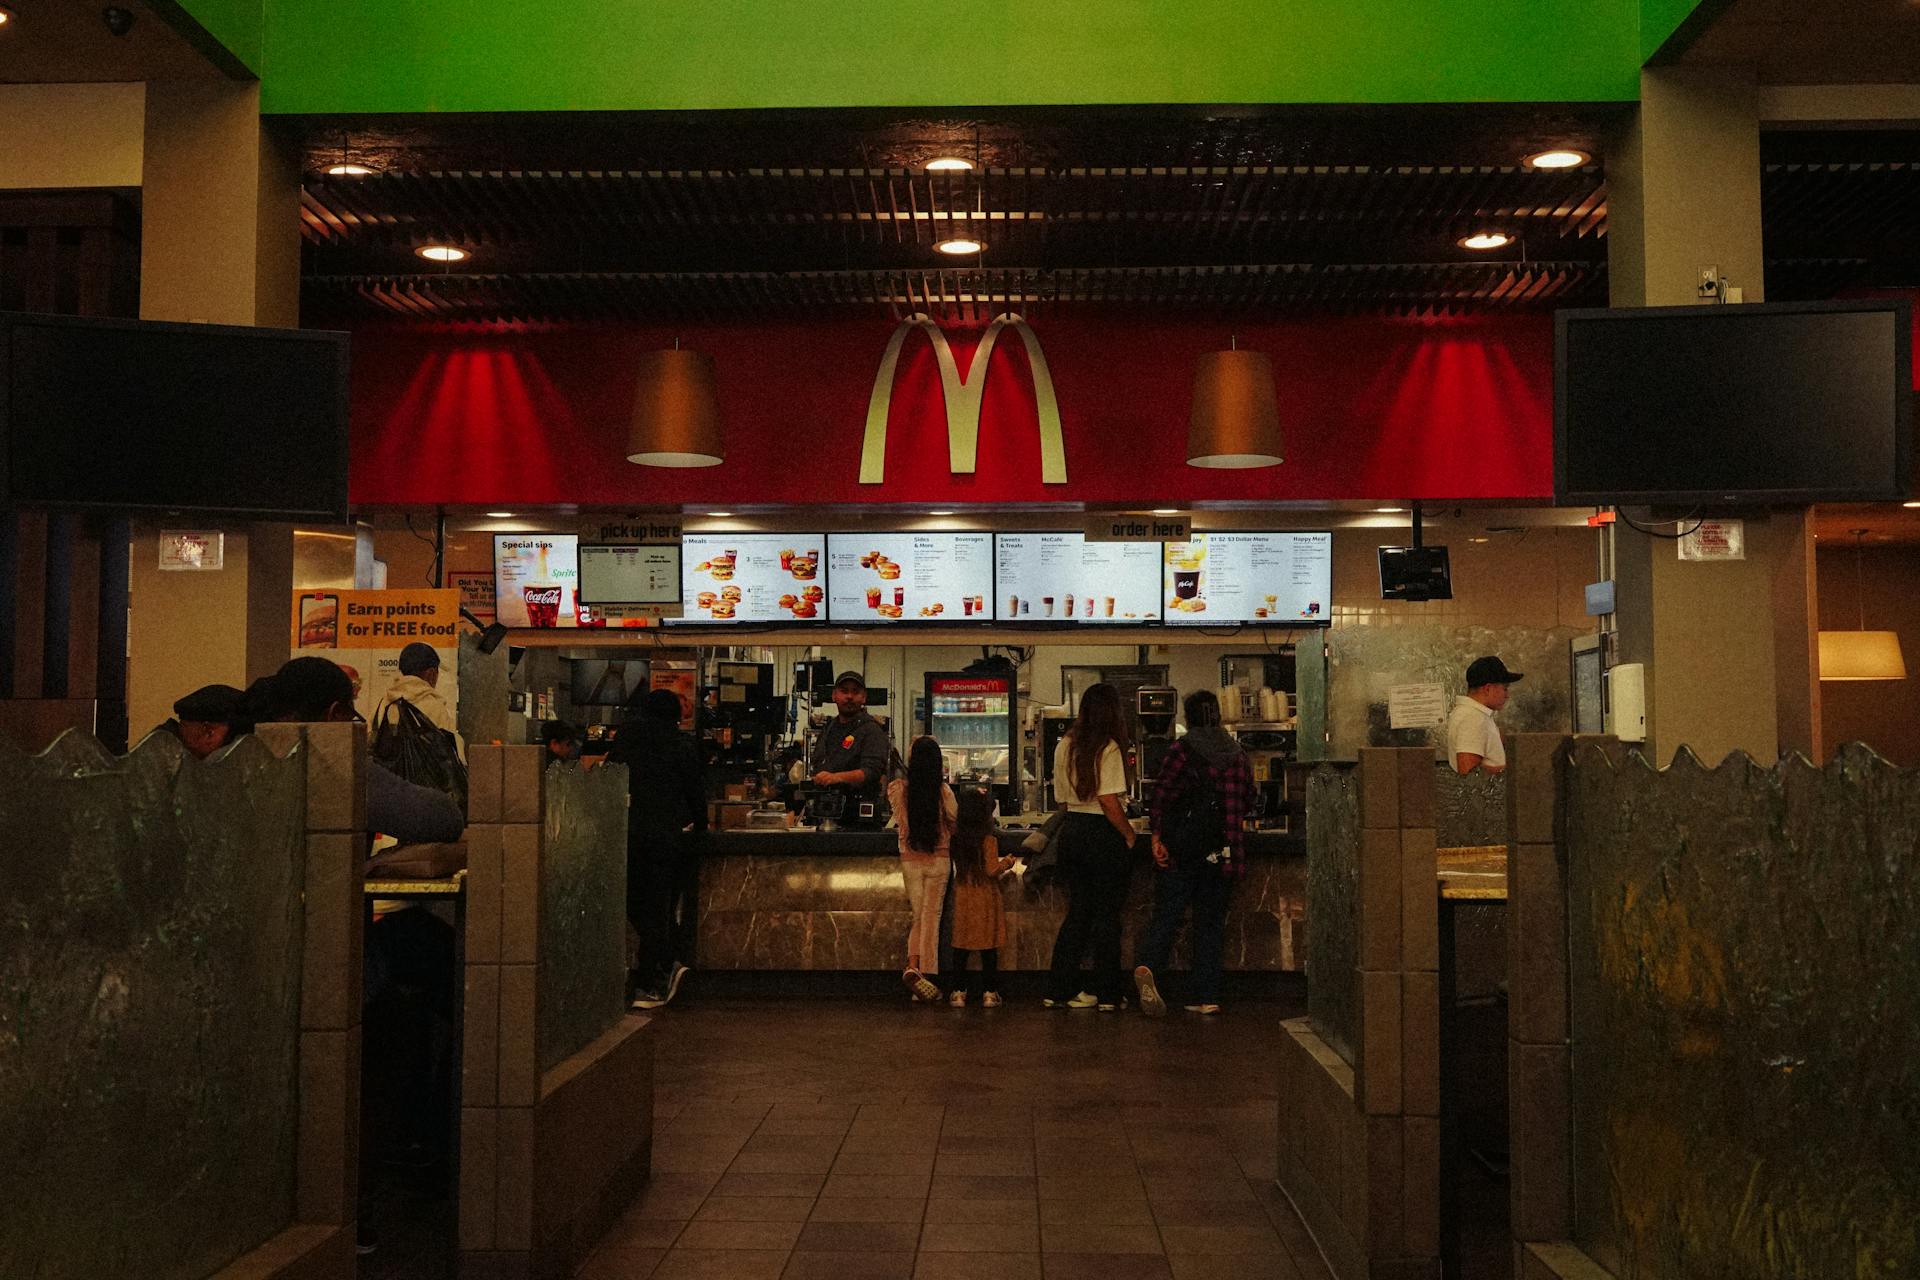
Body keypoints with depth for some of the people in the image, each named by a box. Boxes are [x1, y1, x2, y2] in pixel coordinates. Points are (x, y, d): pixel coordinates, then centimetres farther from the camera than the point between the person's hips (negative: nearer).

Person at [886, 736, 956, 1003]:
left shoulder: (898, 789, -7)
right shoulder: (943, 791, -12)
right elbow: (955, 824, -1)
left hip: (909, 859, 2)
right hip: (938, 860, -2)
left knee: (918, 917, 12)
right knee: (932, 917, 6)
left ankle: (912, 967, -10)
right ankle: (926, 975, 3)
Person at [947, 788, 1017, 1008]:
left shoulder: (957, 838, -1)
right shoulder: (989, 840, -13)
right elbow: (992, 870, -18)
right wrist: (1006, 863, 4)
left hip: (962, 897, 4)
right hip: (985, 898, -4)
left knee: (960, 948, 8)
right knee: (989, 948, 5)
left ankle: (958, 992, 9)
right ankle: (989, 992, 7)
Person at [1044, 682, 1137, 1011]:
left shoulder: (1065, 745, 7)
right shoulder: (1108, 748, -14)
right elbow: (1109, 801, -19)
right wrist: (1130, 835, -9)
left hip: (1071, 831, 7)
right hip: (1104, 835, -7)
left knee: (1077, 911, 14)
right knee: (1107, 915, 3)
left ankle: (1058, 990, 13)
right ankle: (1108, 993, 9)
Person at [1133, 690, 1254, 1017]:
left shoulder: (1180, 750, -4)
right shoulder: (1238, 755, 8)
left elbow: (1162, 796, -11)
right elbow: (1246, 799, 18)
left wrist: (1157, 835, -8)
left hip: (1181, 850, -3)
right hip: (1223, 853, 3)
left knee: (1166, 915, -2)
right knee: (1210, 922, 9)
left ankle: (1146, 966, -28)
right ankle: (1206, 997, 8)